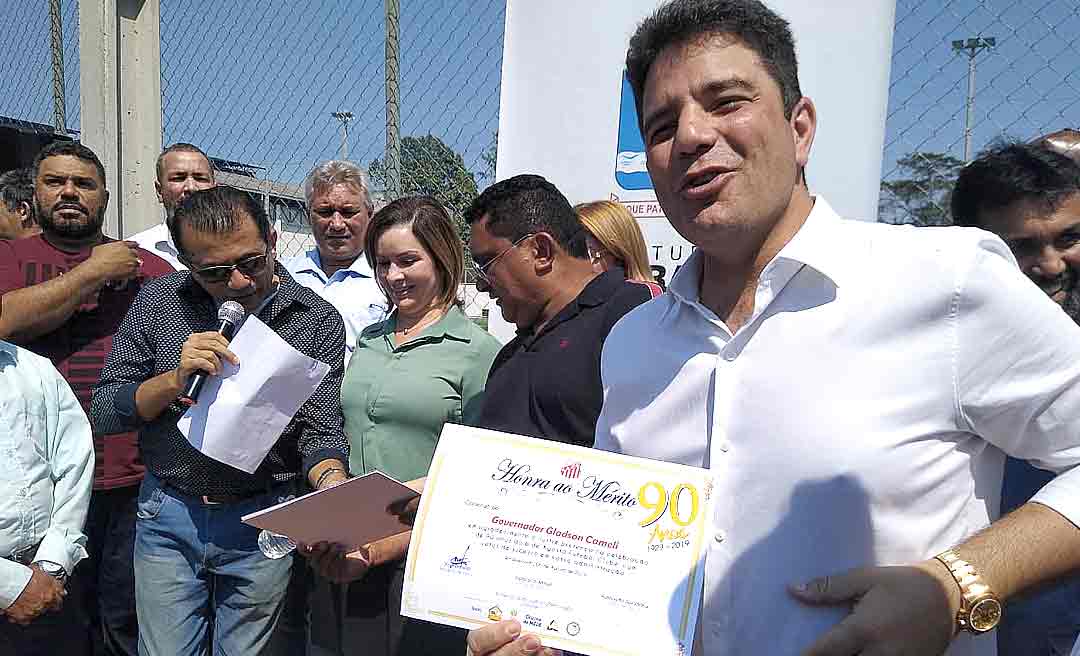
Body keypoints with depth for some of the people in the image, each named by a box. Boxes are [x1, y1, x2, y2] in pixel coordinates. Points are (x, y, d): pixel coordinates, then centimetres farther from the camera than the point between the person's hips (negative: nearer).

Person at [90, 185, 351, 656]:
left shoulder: (317, 320, -9)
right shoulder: (159, 302, -4)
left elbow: (320, 430, -10)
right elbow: (103, 412, -2)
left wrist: (331, 481, -31)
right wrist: (175, 380, -20)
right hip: (168, 517, 1)